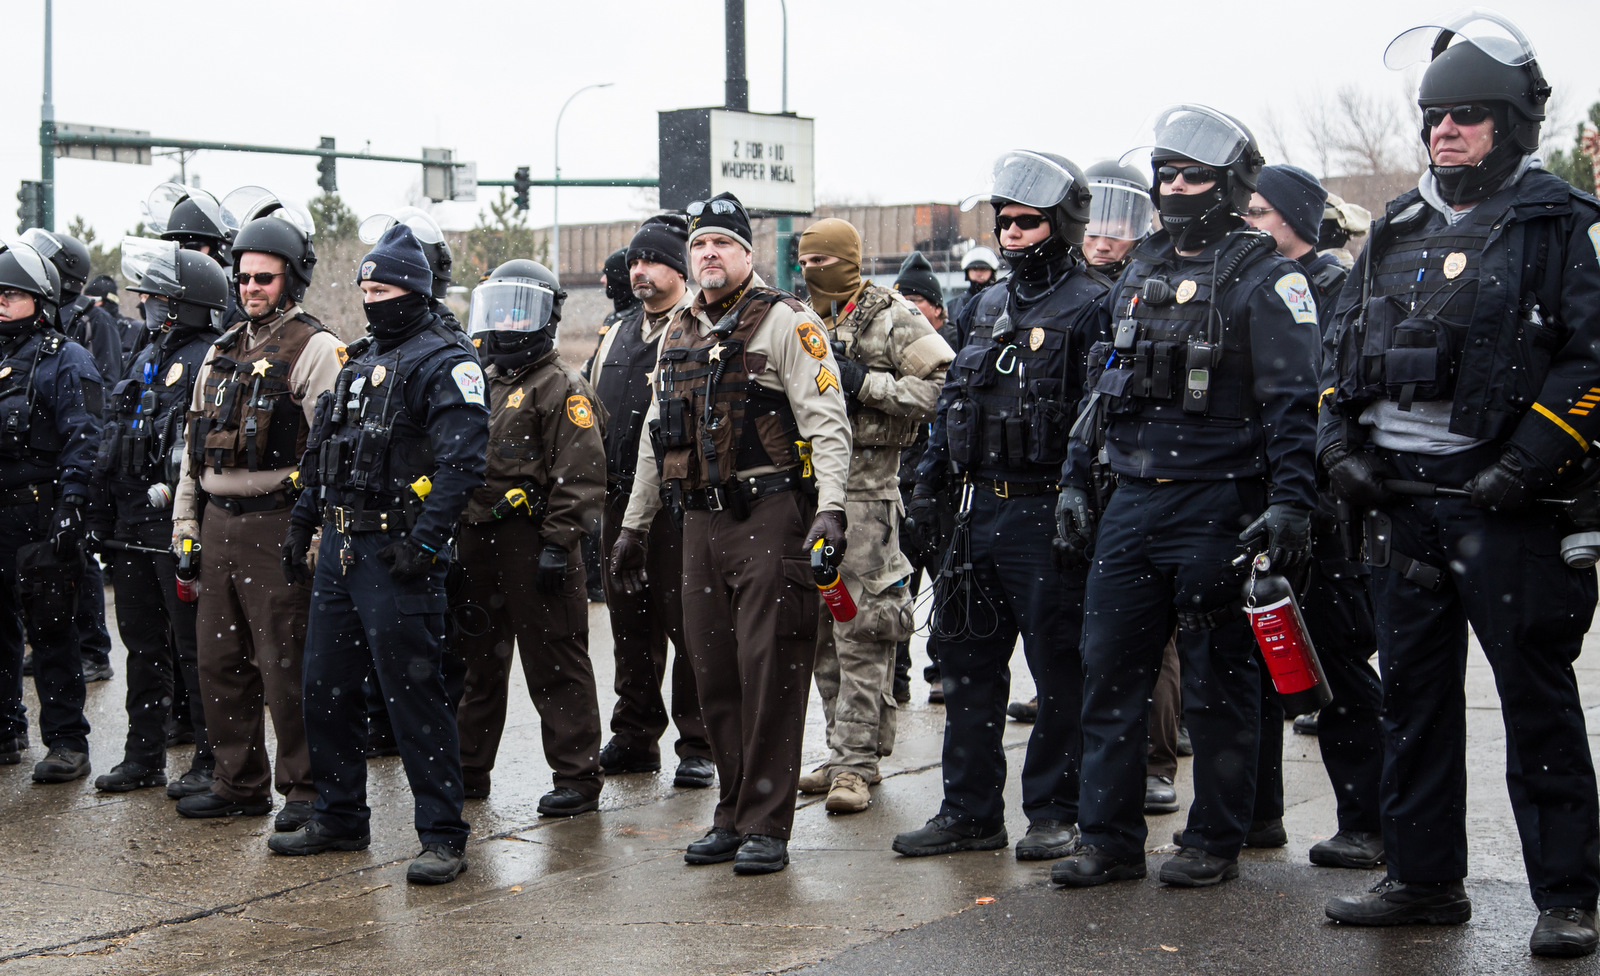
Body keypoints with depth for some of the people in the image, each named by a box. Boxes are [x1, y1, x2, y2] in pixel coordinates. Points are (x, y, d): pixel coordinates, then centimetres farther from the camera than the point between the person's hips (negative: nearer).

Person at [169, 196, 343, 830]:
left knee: (285, 667, -4)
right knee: (220, 662, 12)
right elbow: (195, 440, 21)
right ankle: (239, 784, 24)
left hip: (277, 527, -8)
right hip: (218, 525, 8)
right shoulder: (222, 351, 17)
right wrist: (185, 522, 16)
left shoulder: (316, 350, -7)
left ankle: (305, 789, 7)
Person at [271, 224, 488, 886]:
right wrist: (302, 524, 20)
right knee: (325, 688, 13)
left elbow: (461, 463, -18)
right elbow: (322, 451, 26)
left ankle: (443, 838, 0)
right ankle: (339, 819, 27)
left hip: (396, 552, -9)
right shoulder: (358, 360, 19)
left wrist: (425, 542, -24)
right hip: (340, 546, 9)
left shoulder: (445, 362, -8)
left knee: (413, 695, -7)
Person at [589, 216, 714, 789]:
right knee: (630, 624, 12)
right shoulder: (615, 338, 20)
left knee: (687, 624, -4)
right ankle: (635, 737, 22)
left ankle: (698, 747, 4)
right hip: (621, 500, 7)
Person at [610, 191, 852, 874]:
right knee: (715, 675, 8)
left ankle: (767, 825, 2)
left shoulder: (785, 322, -4)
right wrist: (633, 524, 23)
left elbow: (827, 421, -10)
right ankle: (732, 816, 18)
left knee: (769, 672, -5)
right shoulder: (677, 335, 17)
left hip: (770, 516, -6)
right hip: (701, 521, 7)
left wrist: (830, 508, -22)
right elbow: (655, 435, 24)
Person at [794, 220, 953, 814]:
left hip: (865, 491, -7)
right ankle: (847, 751, 19)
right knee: (820, 630, 9)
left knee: (861, 630, -7)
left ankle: (855, 763, -3)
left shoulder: (889, 318, -3)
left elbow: (944, 385, -11)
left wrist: (864, 384, -15)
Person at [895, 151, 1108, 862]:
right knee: (968, 662, 11)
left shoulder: (1090, 306, -7)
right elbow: (953, 400, 22)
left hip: (1047, 514, -8)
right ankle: (970, 811, 20)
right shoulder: (991, 305, 16)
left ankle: (1054, 813, 13)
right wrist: (927, 481, 16)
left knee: (1058, 669, 1)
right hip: (981, 510, 8)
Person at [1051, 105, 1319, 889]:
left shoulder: (1264, 278, -5)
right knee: (1108, 671, 6)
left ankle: (1215, 842, 16)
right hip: (1133, 501, 7)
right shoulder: (1141, 272, 16)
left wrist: (1290, 501, -19)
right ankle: (1110, 840, 15)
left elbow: (1293, 400, -11)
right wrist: (1074, 479, 16)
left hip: (1217, 507, -6)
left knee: (1217, 684, 3)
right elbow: (1103, 386, 21)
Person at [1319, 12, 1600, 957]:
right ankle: (1424, 878, 22)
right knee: (1411, 694, 11)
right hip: (1399, 494, 6)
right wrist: (1342, 448, 4)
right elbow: (1342, 352, 19)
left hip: (1508, 501, -6)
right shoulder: (1395, 232, 16)